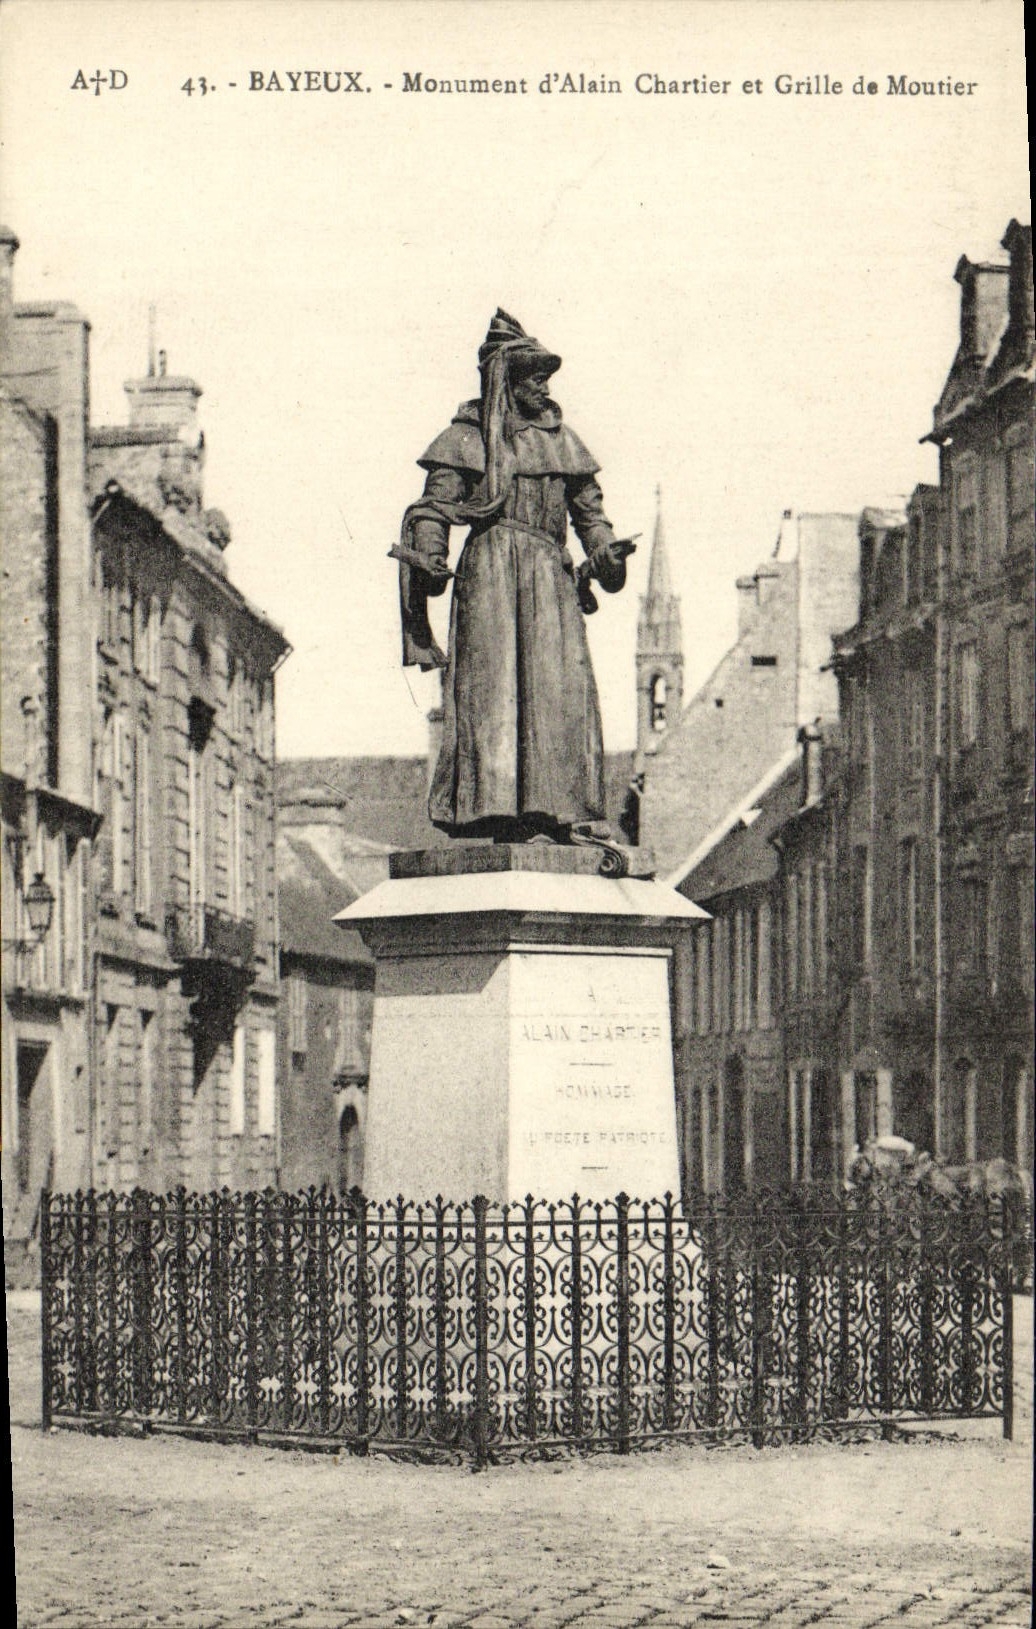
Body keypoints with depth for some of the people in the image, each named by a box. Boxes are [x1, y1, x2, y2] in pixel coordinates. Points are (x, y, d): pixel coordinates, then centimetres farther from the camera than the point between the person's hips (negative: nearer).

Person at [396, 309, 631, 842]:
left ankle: (560, 810, -6)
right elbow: (434, 507, 0)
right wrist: (429, 558, -16)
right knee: (495, 681, -12)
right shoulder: (469, 438, 6)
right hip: (491, 567, -4)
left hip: (551, 575, 4)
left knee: (560, 682, -5)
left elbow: (588, 508, 21)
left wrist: (604, 549, 2)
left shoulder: (560, 438, 19)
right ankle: (492, 806, -17)